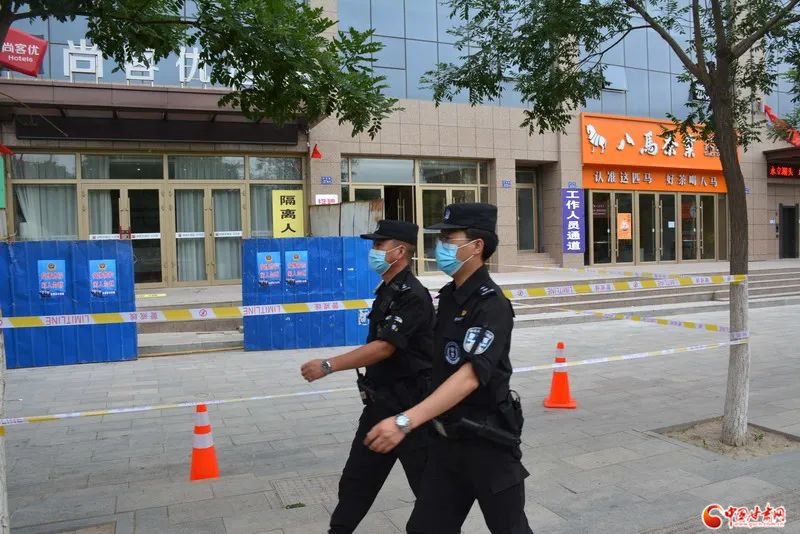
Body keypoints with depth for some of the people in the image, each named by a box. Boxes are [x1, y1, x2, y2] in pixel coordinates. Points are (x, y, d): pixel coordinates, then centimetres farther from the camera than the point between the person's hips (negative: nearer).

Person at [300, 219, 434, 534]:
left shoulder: (412, 296, -19)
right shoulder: (387, 290, 11)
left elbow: (384, 347, -26)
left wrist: (328, 366, -26)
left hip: (409, 405, -9)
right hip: (380, 401, 9)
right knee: (356, 479, 16)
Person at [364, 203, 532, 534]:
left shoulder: (492, 304, -20)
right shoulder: (448, 295, 6)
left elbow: (472, 374, -32)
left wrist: (407, 420, -41)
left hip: (487, 442, -7)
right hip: (447, 439, 7)